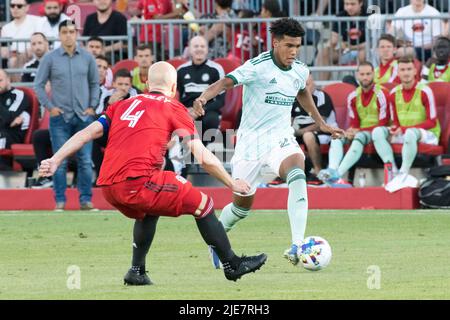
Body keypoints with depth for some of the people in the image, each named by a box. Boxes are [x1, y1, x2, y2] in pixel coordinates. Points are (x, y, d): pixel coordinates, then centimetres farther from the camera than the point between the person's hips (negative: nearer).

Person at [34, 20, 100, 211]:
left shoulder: (87, 57, 6)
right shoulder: (50, 58, 1)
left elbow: (95, 83, 13)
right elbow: (38, 85, 4)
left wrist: (92, 106, 3)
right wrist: (49, 107, -4)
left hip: (84, 116, 1)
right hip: (60, 117, -1)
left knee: (85, 161, -2)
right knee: (60, 162, -2)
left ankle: (86, 200, 5)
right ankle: (60, 201, 5)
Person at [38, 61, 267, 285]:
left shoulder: (124, 105, 23)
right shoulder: (174, 108, 8)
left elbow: (87, 133, 14)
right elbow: (203, 157, 5)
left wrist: (55, 161, 12)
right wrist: (232, 184, 16)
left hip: (107, 187, 6)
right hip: (138, 182, -6)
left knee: (149, 212, 35)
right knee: (202, 203, 8)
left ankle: (136, 271, 30)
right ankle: (232, 265, 13)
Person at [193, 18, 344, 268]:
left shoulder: (300, 71, 3)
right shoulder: (258, 67, -16)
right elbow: (226, 82, -30)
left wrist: (321, 123, 31)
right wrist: (204, 97, -50)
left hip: (281, 138, 3)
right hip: (251, 141, -3)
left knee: (297, 174, -29)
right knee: (243, 203, 8)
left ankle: (297, 247, -36)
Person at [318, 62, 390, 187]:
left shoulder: (381, 94, -9)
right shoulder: (353, 97, 10)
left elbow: (383, 124, -12)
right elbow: (354, 124, 11)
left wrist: (358, 131, -18)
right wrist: (350, 132, -15)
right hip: (359, 132, 6)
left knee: (359, 137, -36)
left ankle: (337, 174, -48)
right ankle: (332, 170, -43)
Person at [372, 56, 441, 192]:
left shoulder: (424, 91, -10)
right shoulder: (394, 93, 7)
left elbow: (432, 122, -11)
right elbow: (396, 122, 13)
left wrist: (404, 129, -18)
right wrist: (394, 128, -14)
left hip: (427, 134, -6)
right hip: (402, 134, 6)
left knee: (411, 133, -39)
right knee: (378, 132, -17)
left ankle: (403, 175, -36)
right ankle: (393, 172, -28)